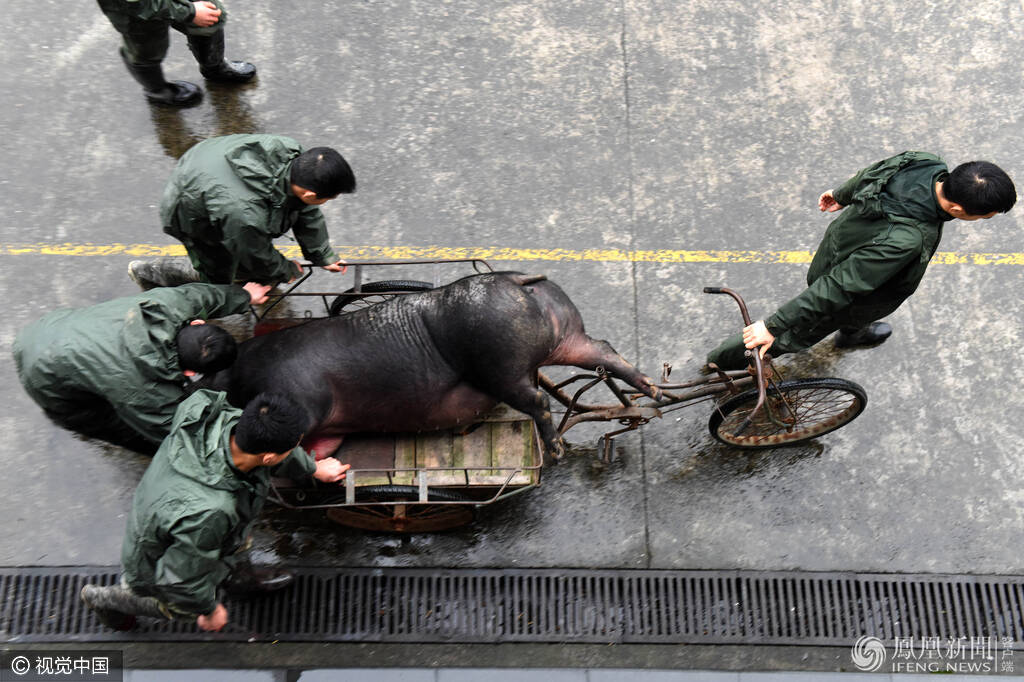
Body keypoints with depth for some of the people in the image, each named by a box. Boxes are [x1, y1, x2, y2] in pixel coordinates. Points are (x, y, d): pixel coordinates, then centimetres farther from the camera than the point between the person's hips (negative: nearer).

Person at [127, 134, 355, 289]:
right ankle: (146, 272, 25)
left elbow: (306, 211, -8)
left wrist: (324, 256, 3)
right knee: (218, 277, 10)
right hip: (191, 215, -7)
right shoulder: (247, 216, -47)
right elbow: (259, 256, -23)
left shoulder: (295, 156, -28)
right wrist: (287, 271, -2)